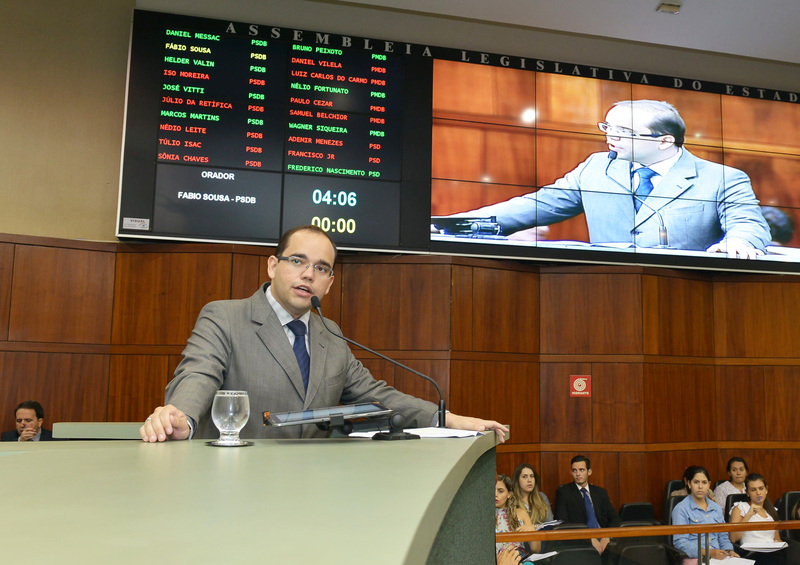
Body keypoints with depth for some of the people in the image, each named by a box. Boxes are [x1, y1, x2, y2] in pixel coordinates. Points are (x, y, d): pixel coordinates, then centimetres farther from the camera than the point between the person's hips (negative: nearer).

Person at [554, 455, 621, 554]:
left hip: (603, 539, 4)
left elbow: (614, 518, 13)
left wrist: (607, 536, -9)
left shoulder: (601, 492, 19)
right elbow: (562, 522, -5)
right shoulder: (563, 492, 6)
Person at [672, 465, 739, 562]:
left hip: (717, 558, 6)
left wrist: (729, 551, 6)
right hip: (694, 558, -6)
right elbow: (680, 542, -7)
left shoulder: (716, 508, 24)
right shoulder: (681, 509, 2)